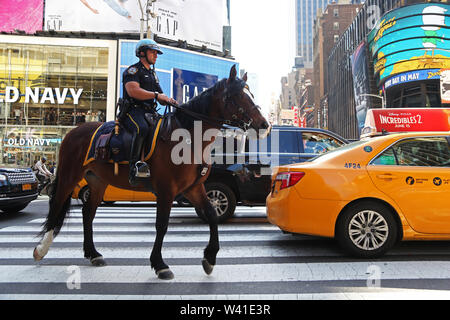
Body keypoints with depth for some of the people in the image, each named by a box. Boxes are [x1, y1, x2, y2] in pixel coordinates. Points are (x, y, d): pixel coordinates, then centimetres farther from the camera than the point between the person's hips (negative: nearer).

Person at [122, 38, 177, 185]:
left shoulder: (153, 74, 27)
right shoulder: (133, 70, 1)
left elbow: (160, 95, 24)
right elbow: (133, 91, -17)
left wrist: (168, 100, 0)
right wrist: (156, 95, -18)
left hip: (150, 112, 8)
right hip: (133, 110, -8)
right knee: (142, 128, -38)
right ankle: (135, 164, -41)